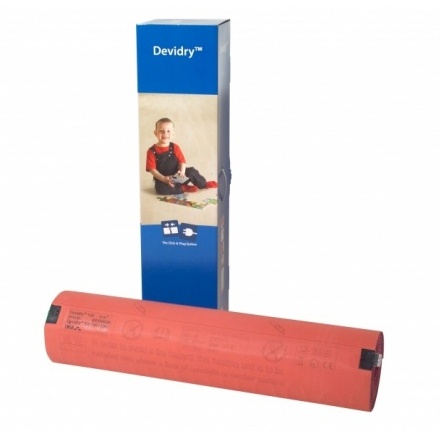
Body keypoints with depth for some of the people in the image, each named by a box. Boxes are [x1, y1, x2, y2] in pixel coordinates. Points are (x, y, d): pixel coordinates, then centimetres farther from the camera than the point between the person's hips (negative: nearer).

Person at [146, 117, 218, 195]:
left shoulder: (175, 147, -1)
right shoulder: (152, 151, -10)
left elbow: (182, 161, -4)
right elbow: (152, 169, -14)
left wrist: (182, 172, -27)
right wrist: (164, 179, -26)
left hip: (177, 176, 3)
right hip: (162, 179, -3)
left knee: (191, 171, -18)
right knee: (161, 189, -34)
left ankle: (204, 184, 7)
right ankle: (184, 188, -20)